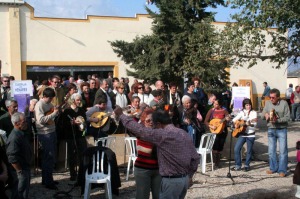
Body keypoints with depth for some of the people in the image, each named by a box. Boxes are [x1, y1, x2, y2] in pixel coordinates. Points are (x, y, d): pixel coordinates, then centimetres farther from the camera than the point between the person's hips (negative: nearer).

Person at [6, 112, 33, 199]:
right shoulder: (14, 137, -27)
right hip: (21, 170, -10)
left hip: (25, 168, 10)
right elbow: (12, 158, -28)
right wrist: (20, 171, -20)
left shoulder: (21, 133, 5)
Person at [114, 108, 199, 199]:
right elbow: (195, 158, 7)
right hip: (185, 179, 8)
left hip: (171, 181, -8)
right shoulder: (184, 133, 5)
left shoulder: (162, 135, -17)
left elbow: (139, 130, -14)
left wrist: (121, 115, -3)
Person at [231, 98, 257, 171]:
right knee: (236, 149, -7)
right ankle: (238, 165, 3)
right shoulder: (242, 112, 9)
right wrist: (236, 124, -5)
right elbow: (234, 119, 14)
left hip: (250, 134, -3)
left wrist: (249, 124, -28)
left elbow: (254, 124, -10)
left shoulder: (254, 113, -1)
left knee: (249, 151, 3)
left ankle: (247, 165, 20)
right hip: (242, 134, 3)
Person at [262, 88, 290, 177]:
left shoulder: (284, 103, -8)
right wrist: (265, 114, -15)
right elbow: (262, 114, 8)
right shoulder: (268, 103, 2)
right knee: (271, 150, 10)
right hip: (271, 129, 4)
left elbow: (287, 117, -11)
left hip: (282, 129, -4)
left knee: (283, 150, -1)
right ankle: (273, 168, 24)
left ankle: (282, 170, 8)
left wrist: (277, 120, -24)